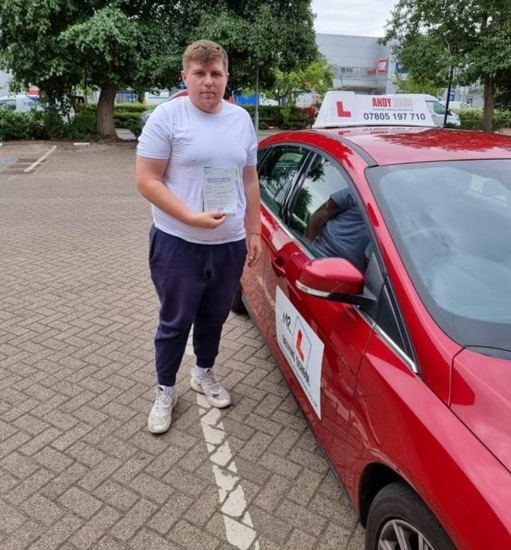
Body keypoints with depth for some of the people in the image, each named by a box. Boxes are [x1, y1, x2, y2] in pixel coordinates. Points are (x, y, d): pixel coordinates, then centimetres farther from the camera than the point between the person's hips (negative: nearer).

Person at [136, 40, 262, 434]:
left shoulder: (242, 120, 7)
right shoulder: (167, 116, -9)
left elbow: (250, 181, 13)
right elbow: (146, 180, -13)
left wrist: (253, 231, 9)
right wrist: (191, 217, -22)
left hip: (230, 243, 5)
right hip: (178, 243, -4)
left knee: (214, 317, 18)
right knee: (176, 322, 8)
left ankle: (204, 374, 41)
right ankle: (165, 391, 28)